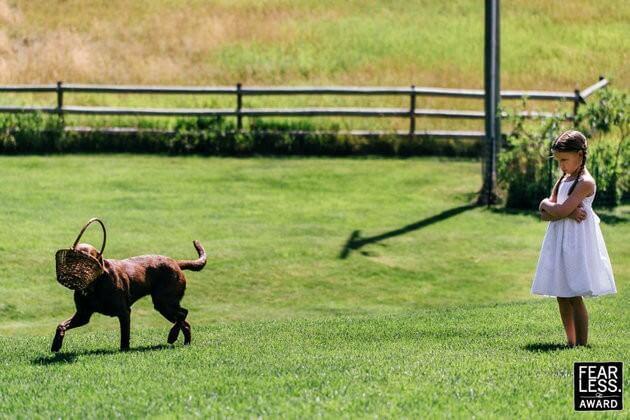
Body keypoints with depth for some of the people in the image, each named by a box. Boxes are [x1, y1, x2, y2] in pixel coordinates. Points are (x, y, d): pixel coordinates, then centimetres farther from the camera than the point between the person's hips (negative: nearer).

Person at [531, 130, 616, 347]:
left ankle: (582, 344, -5)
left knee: (574, 296, -9)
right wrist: (566, 211, -12)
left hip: (576, 243, -9)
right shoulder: (564, 179, 15)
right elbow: (546, 215, 5)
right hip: (559, 241, 9)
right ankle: (571, 342, 18)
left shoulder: (585, 182, -12)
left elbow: (560, 211, -21)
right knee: (562, 296, 10)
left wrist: (546, 205, -2)